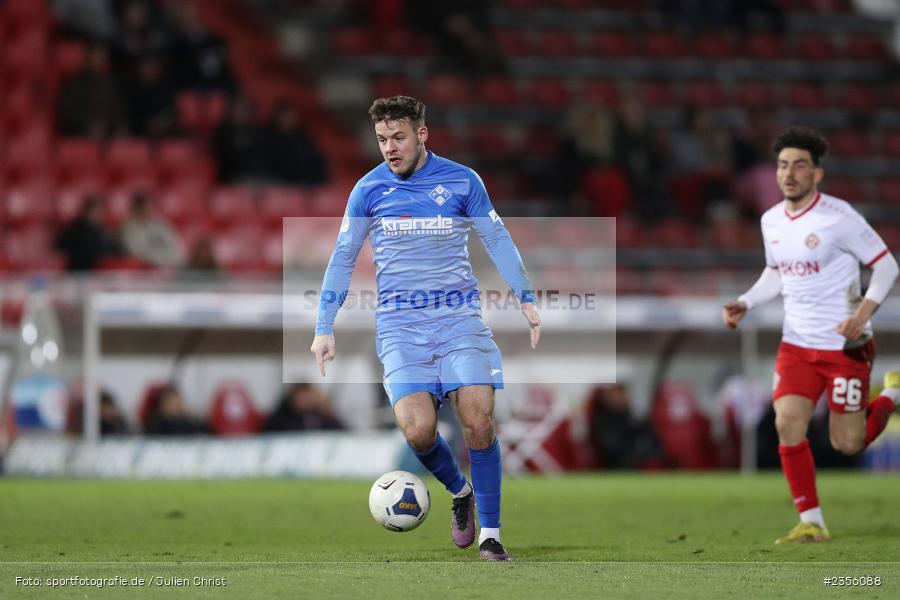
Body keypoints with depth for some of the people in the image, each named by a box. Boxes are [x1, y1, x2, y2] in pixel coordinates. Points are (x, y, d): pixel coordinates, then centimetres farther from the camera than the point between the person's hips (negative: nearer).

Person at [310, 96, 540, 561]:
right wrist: (324, 330, 6)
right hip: (400, 324, 0)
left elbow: (497, 239, 11)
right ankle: (459, 492, 15)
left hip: (459, 314, 0)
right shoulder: (370, 188, 3)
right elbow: (343, 258, 10)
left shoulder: (461, 181, 1)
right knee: (417, 428, -17)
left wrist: (527, 300, 3)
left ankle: (489, 534, -1)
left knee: (478, 420, -14)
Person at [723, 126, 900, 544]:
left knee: (847, 444, -1)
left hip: (844, 344, -5)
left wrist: (863, 312, -24)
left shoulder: (838, 217, -15)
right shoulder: (771, 221, 4)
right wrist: (745, 303, 5)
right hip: (797, 343, 5)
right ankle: (811, 523, -2)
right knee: (788, 424, -12)